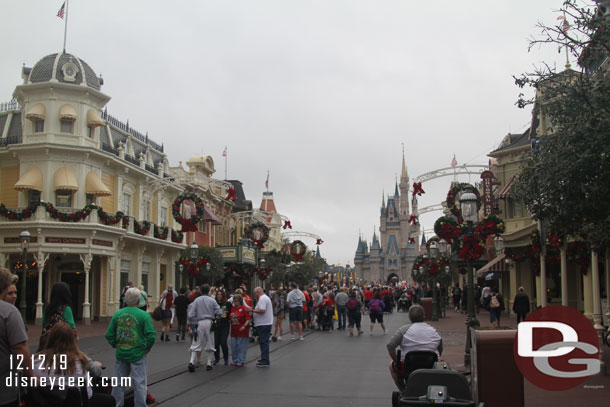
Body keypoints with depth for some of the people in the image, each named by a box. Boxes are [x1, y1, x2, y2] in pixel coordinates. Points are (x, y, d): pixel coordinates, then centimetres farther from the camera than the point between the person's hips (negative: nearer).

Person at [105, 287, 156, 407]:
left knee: (118, 383, 16)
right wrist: (148, 347, 0)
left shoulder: (117, 314, -1)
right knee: (139, 383, 5)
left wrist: (116, 345, 15)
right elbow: (151, 335, -16)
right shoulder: (144, 315, -13)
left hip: (120, 353, 4)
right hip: (138, 354, -4)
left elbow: (109, 335, 2)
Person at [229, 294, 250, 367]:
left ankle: (240, 361, 4)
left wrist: (244, 326, -24)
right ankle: (235, 361, 20)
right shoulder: (232, 308, 10)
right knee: (234, 346, 9)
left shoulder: (244, 308, -9)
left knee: (241, 347, -2)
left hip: (242, 331, -6)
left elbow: (248, 319, -14)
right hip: (234, 331, 6)